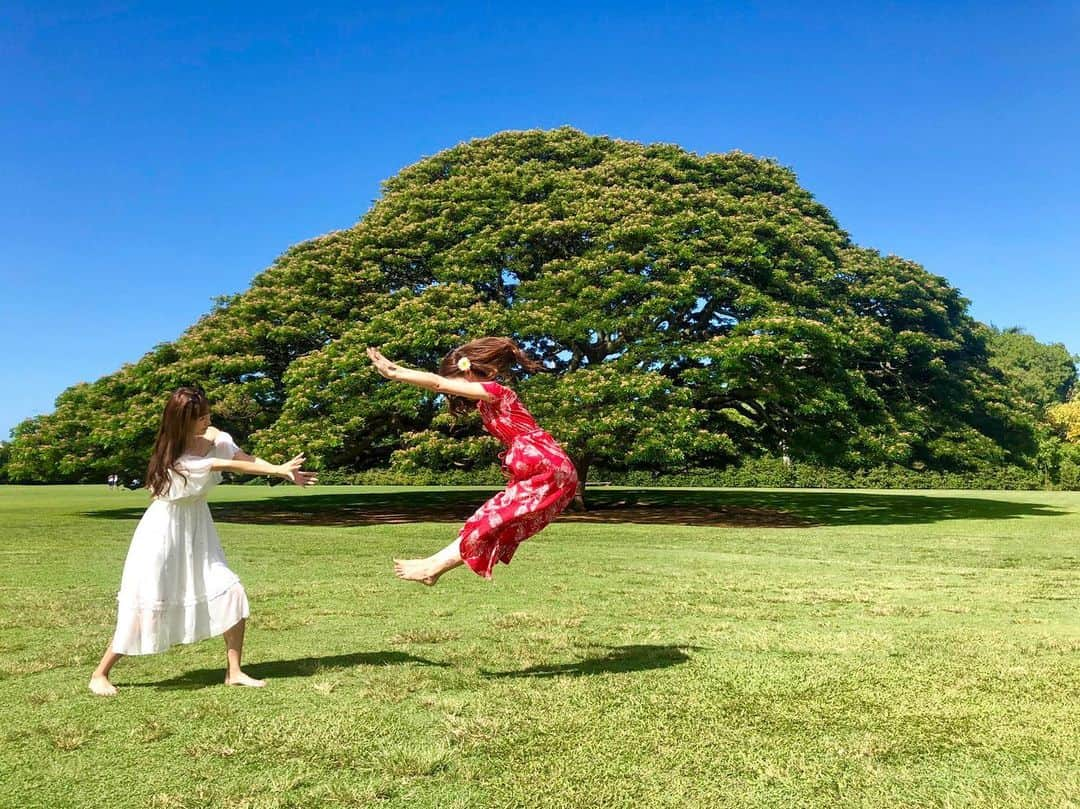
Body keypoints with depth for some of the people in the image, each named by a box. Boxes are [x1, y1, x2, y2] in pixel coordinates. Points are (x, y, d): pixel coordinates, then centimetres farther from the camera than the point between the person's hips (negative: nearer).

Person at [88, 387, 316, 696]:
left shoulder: (213, 437, -8)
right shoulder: (173, 459, -24)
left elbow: (247, 459, -15)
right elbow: (229, 465, -25)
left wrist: (286, 472, -29)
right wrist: (278, 469, -23)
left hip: (198, 530, 6)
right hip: (165, 531, -6)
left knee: (232, 593, -4)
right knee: (145, 607, -2)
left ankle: (234, 672, 6)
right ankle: (100, 674, 18)